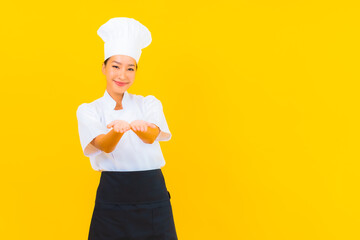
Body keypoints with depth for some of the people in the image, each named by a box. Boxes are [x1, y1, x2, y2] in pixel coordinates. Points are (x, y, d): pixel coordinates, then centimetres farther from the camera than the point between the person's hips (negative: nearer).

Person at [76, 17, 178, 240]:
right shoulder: (88, 111, 2)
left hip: (154, 196, 1)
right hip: (112, 198, -1)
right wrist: (118, 129, -39)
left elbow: (151, 136, -15)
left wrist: (136, 126, -39)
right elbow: (104, 146, -17)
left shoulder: (149, 103, 6)